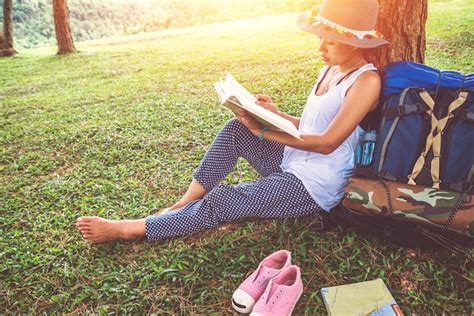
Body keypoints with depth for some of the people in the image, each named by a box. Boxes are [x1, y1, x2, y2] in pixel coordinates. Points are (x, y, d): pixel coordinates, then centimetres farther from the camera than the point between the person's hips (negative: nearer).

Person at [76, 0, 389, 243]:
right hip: (292, 162, 8)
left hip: (316, 185, -8)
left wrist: (264, 132, -22)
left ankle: (128, 229, -5)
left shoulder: (366, 80, -15)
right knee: (236, 128, -7)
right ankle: (184, 204, -4)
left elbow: (326, 142, -23)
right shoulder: (329, 70, 11)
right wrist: (276, 114, 0)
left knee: (220, 201, -18)